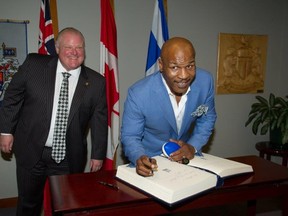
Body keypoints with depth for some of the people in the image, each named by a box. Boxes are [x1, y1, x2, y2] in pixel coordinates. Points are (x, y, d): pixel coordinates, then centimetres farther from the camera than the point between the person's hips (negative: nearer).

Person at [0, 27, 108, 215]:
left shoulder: (96, 82, -6)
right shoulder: (34, 65, -6)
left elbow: (99, 121, 0)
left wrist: (98, 154, 2)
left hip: (68, 158, 0)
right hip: (30, 151, 1)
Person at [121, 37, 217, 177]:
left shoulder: (205, 81, -16)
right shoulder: (138, 94, -25)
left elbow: (207, 119, 1)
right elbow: (130, 136, -13)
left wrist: (193, 147, -14)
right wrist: (139, 158, -32)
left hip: (187, 156, 1)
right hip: (151, 161, -1)